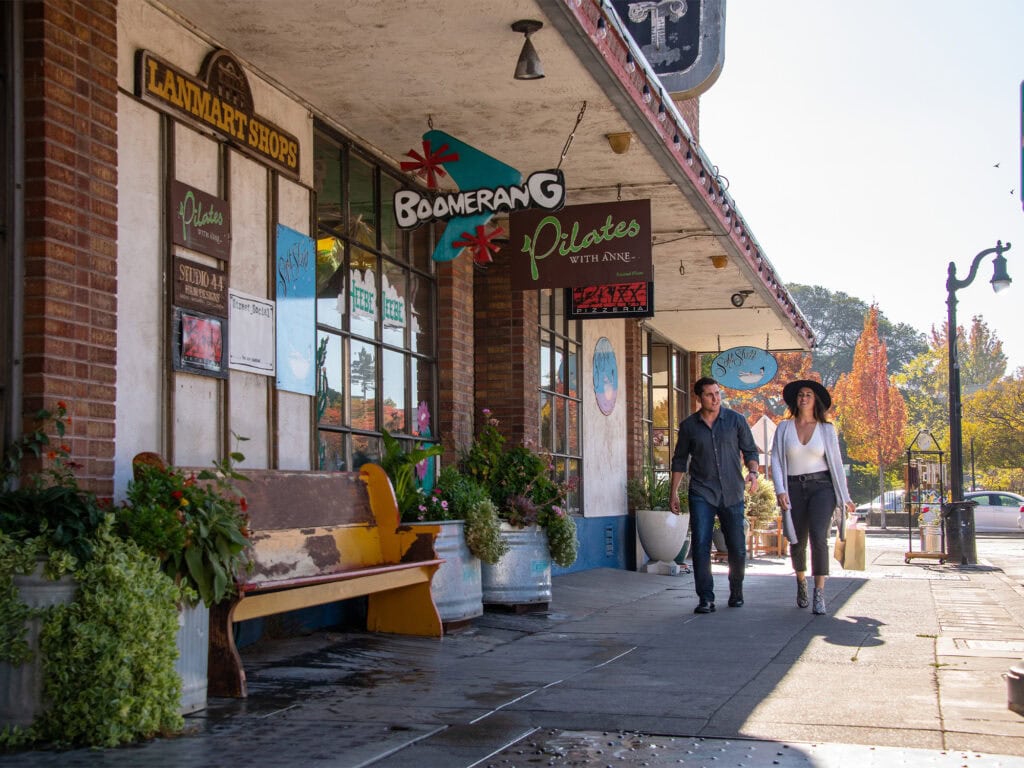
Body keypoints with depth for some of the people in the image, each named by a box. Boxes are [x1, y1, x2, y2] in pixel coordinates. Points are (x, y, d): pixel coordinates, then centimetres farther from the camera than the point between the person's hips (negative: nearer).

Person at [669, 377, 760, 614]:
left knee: (737, 548, 4)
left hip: (732, 493, 0)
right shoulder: (688, 425, 5)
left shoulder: (736, 420, 3)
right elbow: (679, 460, 12)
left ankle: (736, 590, 28)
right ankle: (706, 598, -7)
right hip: (701, 494, 0)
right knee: (701, 545, -11)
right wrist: (674, 492, 8)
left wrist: (753, 472, -13)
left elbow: (750, 450, 6)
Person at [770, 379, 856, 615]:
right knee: (797, 540, 8)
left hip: (821, 486, -1)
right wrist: (780, 490, -10)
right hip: (794, 488, 1)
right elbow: (776, 460, 3)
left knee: (818, 537, -19)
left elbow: (836, 463, 9)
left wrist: (845, 497, 9)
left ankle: (819, 594, -16)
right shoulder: (784, 428, 6)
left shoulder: (827, 429, 6)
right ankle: (801, 583, 36)